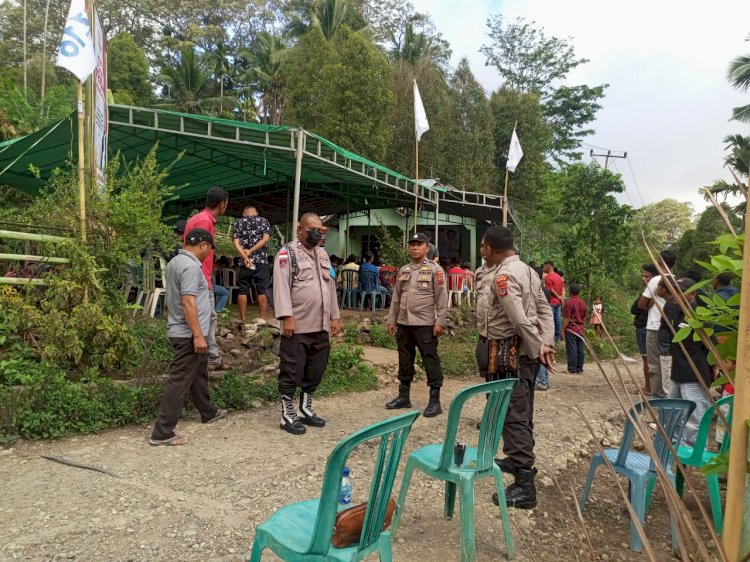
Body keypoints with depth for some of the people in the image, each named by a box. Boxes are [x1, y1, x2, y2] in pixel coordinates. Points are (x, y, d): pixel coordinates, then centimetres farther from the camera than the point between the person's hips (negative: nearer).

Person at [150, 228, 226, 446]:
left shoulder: (175, 261, 12)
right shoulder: (190, 266, -20)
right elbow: (188, 302, -26)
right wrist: (198, 335, -25)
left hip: (181, 331, 11)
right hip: (189, 335, -11)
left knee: (198, 374, 23)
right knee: (179, 381, -5)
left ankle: (208, 412, 39)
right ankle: (162, 433, 0)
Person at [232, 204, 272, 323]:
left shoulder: (238, 223, 10)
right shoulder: (264, 221, 8)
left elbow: (236, 243, -3)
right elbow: (265, 239, -6)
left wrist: (245, 258, -11)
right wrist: (250, 251, -8)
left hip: (244, 261, 1)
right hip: (261, 261, -1)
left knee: (242, 291, 5)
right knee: (262, 291, 1)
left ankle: (243, 320, 6)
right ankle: (262, 320, 0)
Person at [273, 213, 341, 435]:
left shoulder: (323, 254, 17)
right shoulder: (287, 253, -6)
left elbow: (331, 286, 19)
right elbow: (281, 287, -14)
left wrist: (334, 316, 15)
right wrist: (287, 317, -21)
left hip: (321, 326, 7)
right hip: (297, 326, -7)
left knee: (315, 370, 15)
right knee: (292, 372, 2)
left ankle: (305, 410, 30)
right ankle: (288, 416, 13)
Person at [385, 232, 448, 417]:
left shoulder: (435, 269, -4)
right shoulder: (403, 270, 12)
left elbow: (442, 298, -8)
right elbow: (396, 297, 15)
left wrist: (440, 322, -13)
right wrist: (391, 320, 12)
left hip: (425, 324, -6)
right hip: (404, 323, 6)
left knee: (430, 362, -1)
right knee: (405, 360, 14)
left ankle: (435, 401, 7)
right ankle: (403, 396, 26)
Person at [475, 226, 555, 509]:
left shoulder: (502, 276, -18)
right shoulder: (527, 270, 11)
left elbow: (521, 320, -23)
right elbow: (544, 309, 8)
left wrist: (537, 349, -12)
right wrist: (546, 343, 1)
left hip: (508, 354, -10)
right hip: (525, 352, 10)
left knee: (513, 415, -6)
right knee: (521, 412, 21)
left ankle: (524, 486, -3)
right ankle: (519, 460, 37)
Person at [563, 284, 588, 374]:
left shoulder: (568, 303, -11)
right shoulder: (584, 303, 9)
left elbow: (566, 319, -12)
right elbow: (584, 318, 16)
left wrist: (563, 329, -6)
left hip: (571, 330, -6)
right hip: (580, 330, 6)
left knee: (571, 349, -3)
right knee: (580, 349, 8)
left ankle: (572, 369, -2)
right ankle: (579, 368, 13)